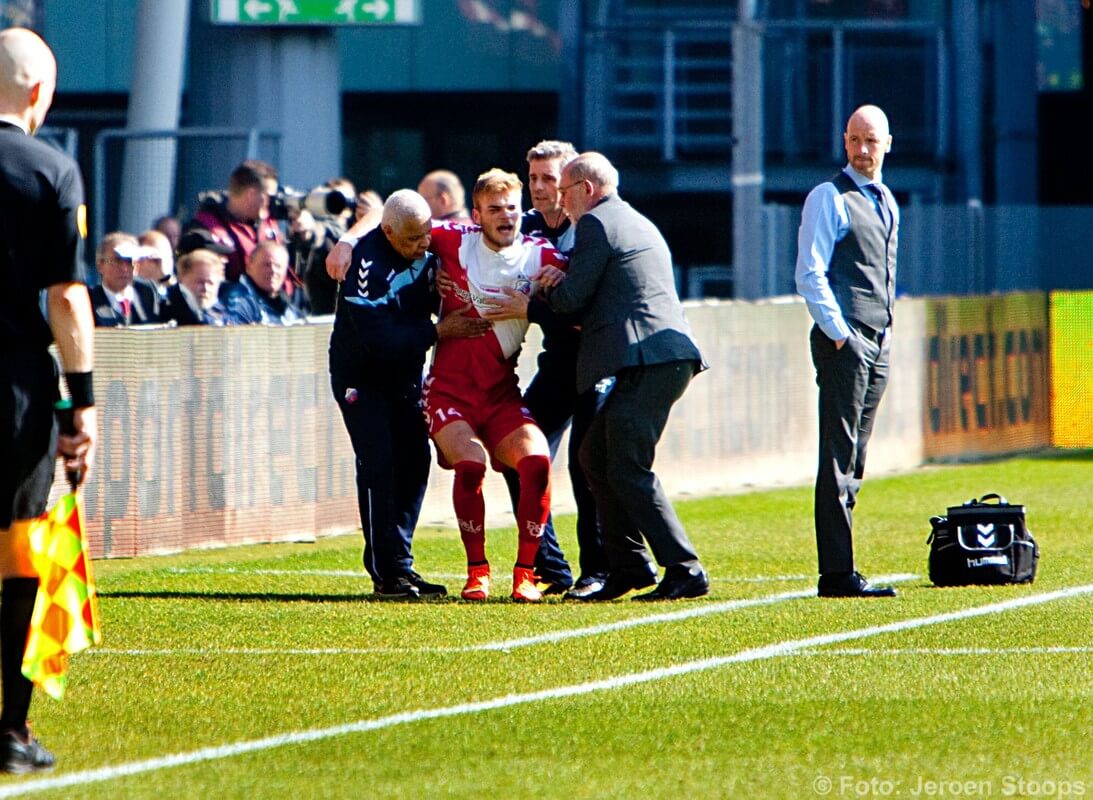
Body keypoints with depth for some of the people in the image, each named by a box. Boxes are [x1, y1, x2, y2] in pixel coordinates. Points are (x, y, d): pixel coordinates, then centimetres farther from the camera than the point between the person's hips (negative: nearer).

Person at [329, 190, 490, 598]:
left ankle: (398, 564, 8)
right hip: (362, 376, -7)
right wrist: (437, 332, -30)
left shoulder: (429, 250, -8)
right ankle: (389, 572, -11)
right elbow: (379, 339, -32)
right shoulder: (368, 264, -30)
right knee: (379, 464, -13)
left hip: (406, 371, 7)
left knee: (414, 461, 2)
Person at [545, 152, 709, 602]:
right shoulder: (638, 224, 26)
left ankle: (684, 570, -12)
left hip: (644, 362, -10)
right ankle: (627, 566, 14)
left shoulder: (596, 224, -4)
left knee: (628, 472, -8)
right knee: (596, 458, 15)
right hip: (671, 357, 10)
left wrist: (540, 292, 13)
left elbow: (571, 298, -8)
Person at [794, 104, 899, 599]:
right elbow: (809, 275, -12)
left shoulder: (887, 202, 19)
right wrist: (839, 334, -17)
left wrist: (886, 332, 16)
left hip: (878, 344, 8)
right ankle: (837, 574, -13)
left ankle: (840, 568, 9)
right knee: (839, 459, -10)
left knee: (854, 459, 8)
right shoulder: (829, 198, -5)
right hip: (842, 342, -8)